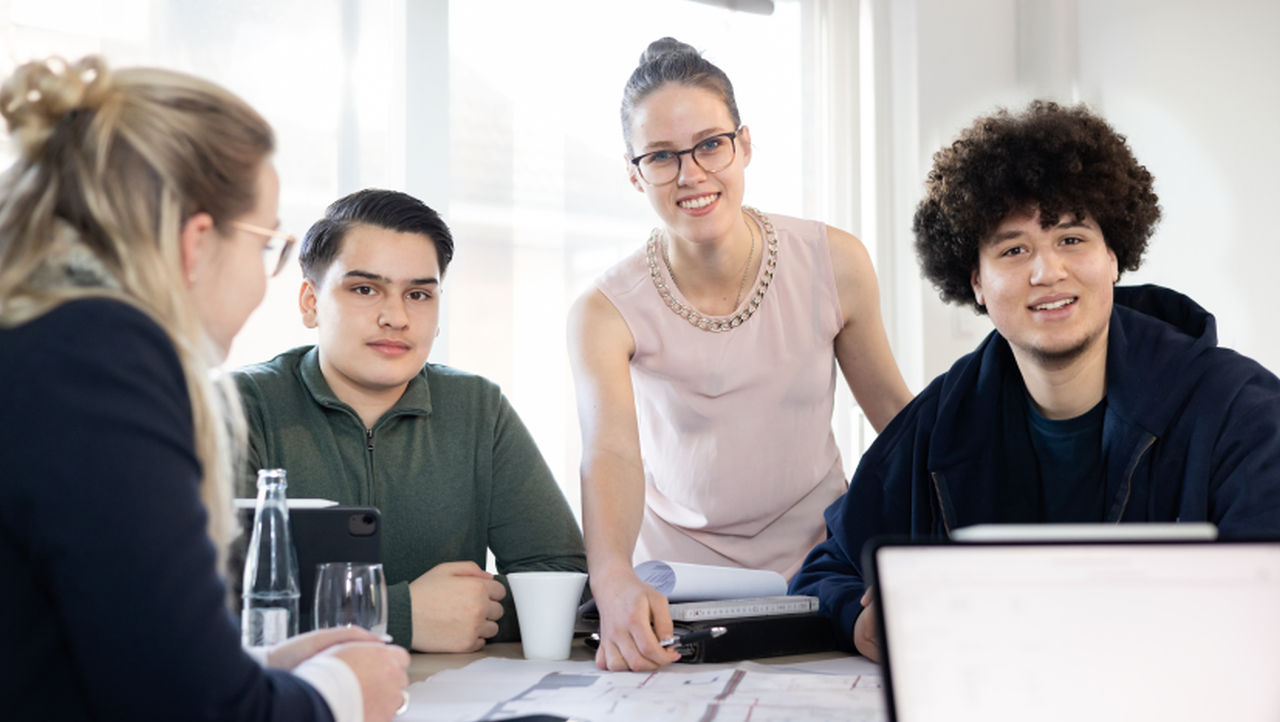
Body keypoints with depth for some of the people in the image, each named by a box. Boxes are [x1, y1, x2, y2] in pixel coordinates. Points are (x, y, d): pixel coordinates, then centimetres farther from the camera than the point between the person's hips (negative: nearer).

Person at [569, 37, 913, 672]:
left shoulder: (834, 264, -8)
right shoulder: (606, 312, -14)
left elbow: (892, 405, 5)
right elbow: (611, 452, -31)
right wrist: (613, 579, -50)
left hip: (817, 568, 1)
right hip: (676, 586, -1)